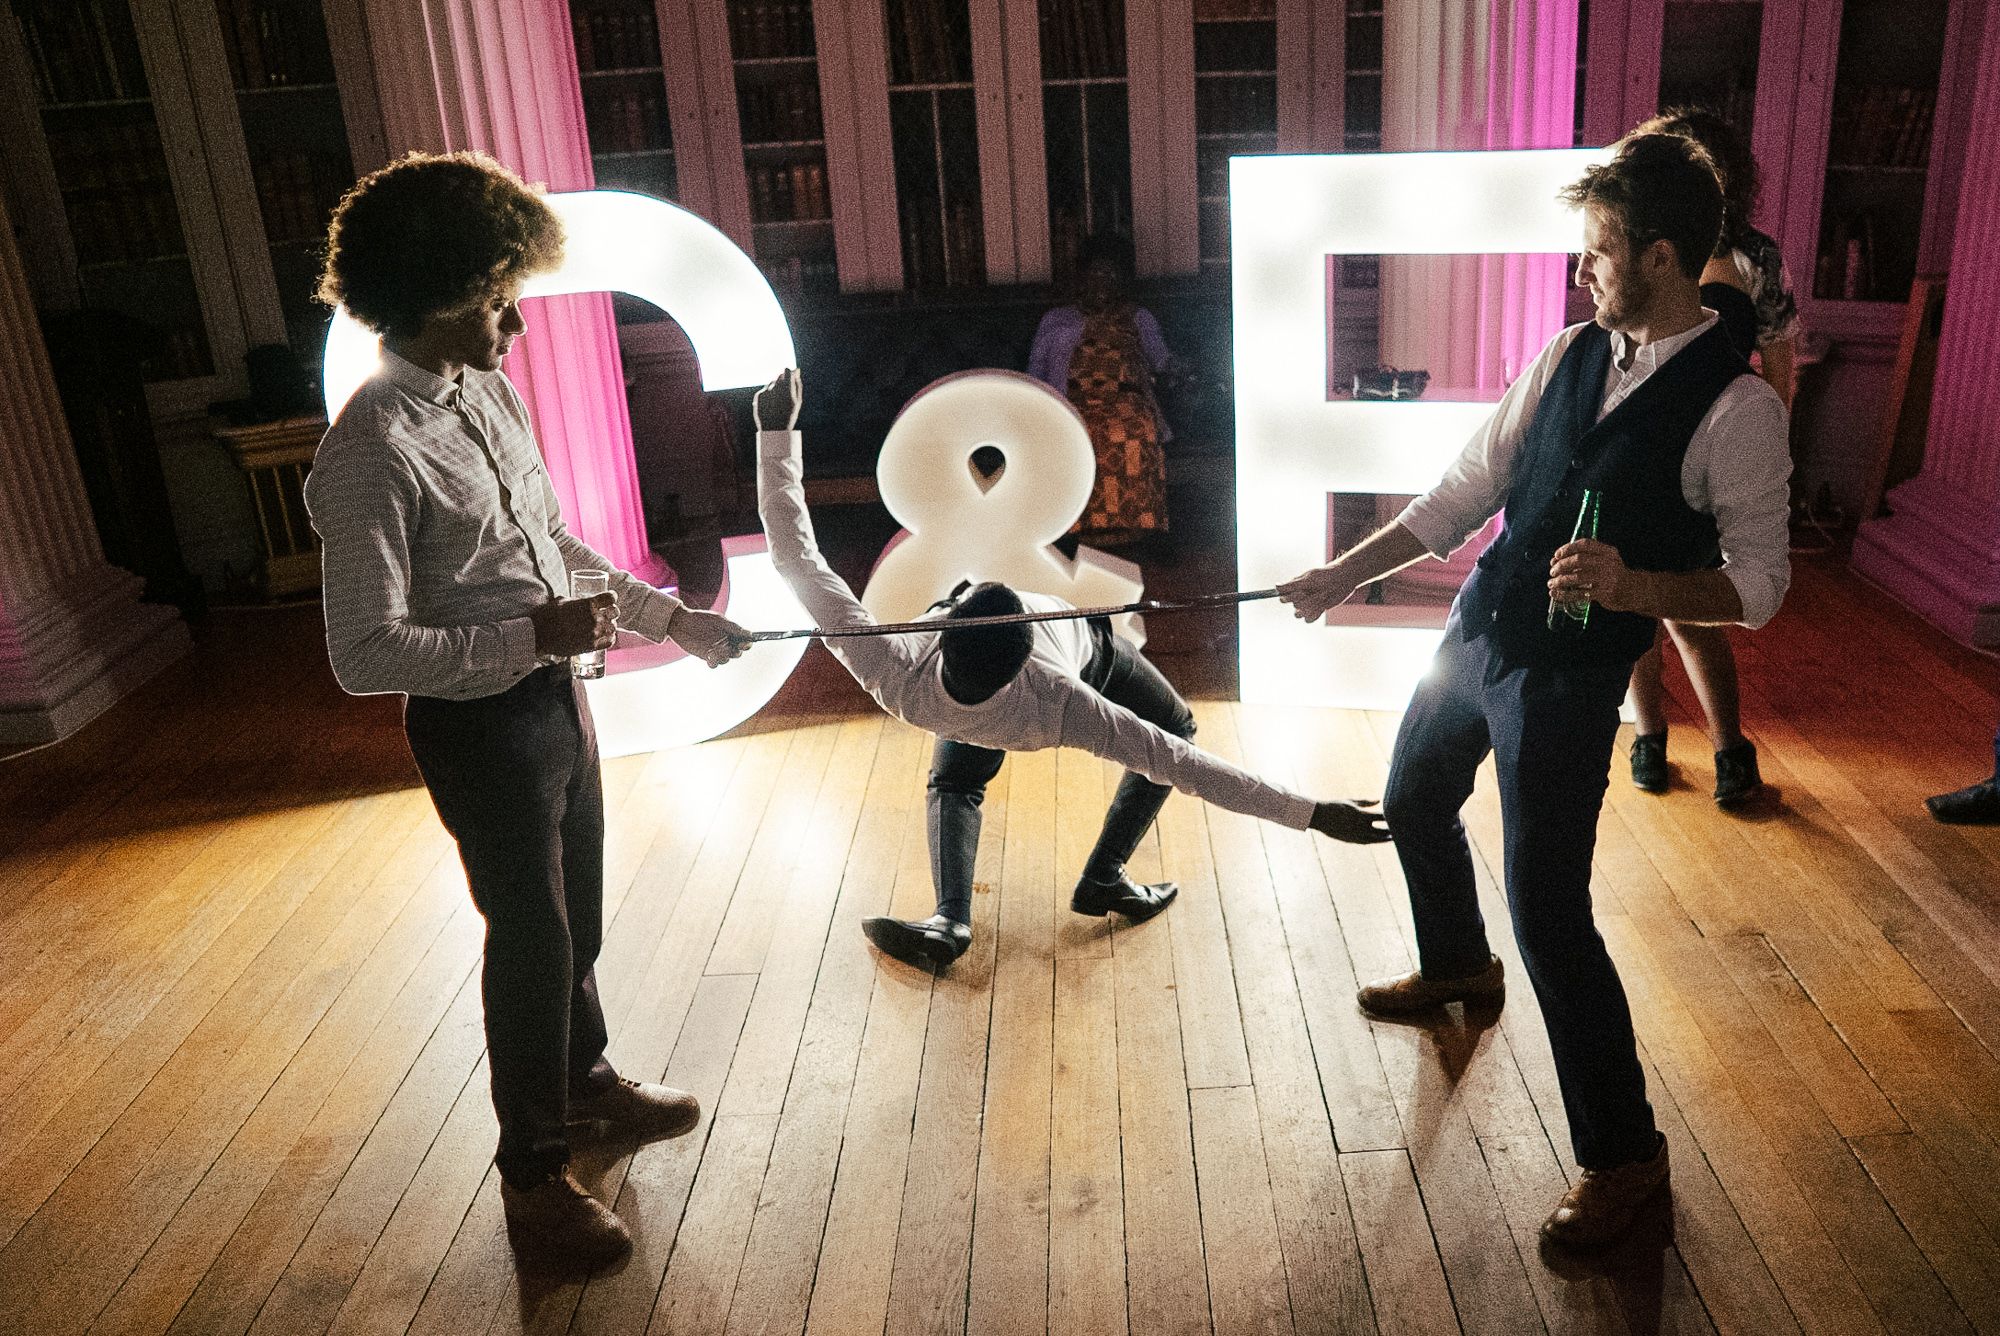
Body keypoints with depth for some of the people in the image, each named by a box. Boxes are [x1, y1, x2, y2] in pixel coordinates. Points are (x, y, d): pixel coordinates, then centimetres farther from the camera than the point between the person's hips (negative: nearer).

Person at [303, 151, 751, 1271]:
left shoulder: (491, 390, 2)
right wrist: (527, 636, -30)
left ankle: (587, 1082, 48)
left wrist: (671, 615, 10)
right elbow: (366, 654, -25)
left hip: (554, 693, 8)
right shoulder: (372, 449, -24)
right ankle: (534, 1175, 29)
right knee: (532, 938, 7)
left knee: (577, 915, 23)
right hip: (481, 724, -8)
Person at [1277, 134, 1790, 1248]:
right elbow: (1466, 492, 6)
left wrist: (1634, 585, -30)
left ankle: (1623, 1151, 14)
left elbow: (1760, 582, -13)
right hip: (1477, 632, 7)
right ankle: (1458, 966, 55)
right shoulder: (1572, 353, 2)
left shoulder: (1736, 406, -16)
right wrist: (1346, 574, 3)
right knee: (1416, 801, 25)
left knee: (1548, 907, -7)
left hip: (1571, 677, -7)